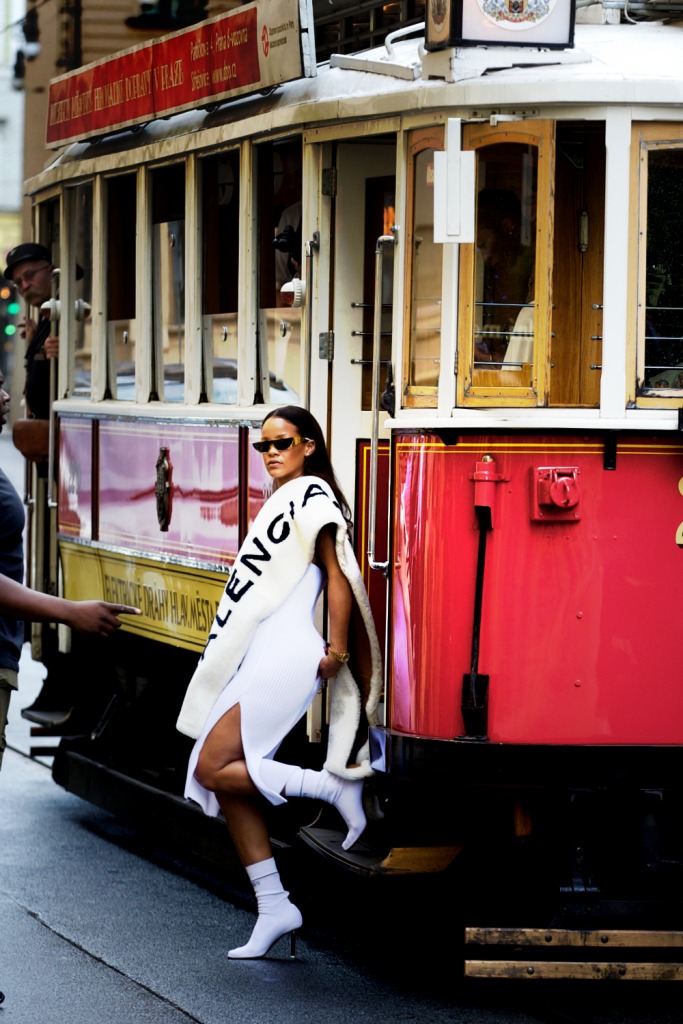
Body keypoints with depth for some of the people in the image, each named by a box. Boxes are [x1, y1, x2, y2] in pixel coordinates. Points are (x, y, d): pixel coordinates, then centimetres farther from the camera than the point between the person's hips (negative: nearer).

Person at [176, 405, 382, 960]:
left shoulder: (313, 497, -4)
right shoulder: (280, 501, 24)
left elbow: (339, 574, -12)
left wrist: (337, 649, -17)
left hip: (283, 654, -10)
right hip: (248, 658, 10)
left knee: (213, 769, -17)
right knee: (228, 781, 4)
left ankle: (334, 786, -9)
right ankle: (274, 908, 6)